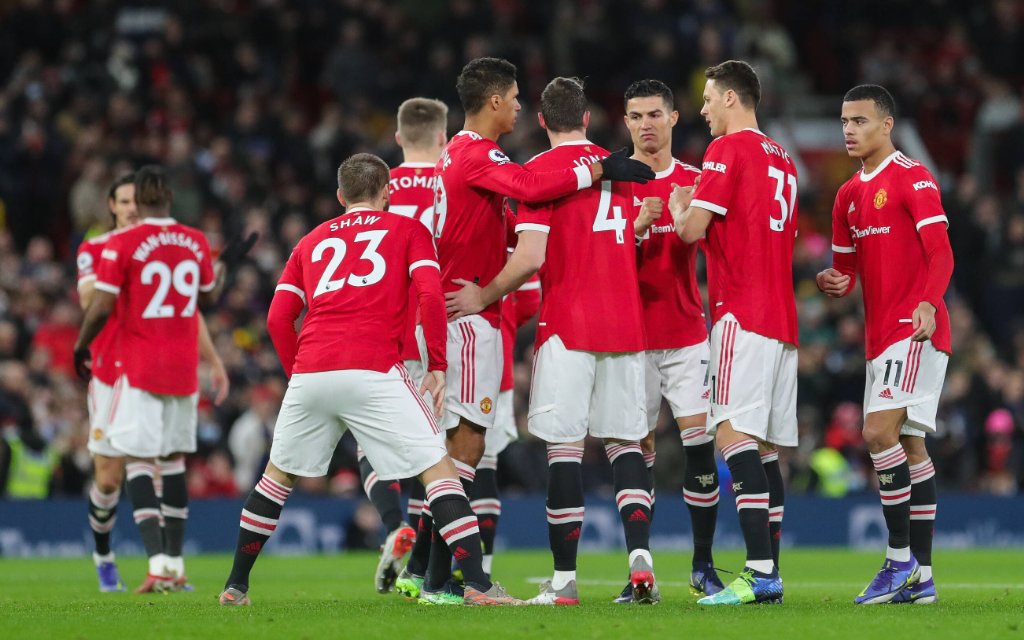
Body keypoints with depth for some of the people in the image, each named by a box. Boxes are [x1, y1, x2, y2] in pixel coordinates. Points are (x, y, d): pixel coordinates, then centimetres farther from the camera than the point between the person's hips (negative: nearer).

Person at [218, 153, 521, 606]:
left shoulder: (311, 242, 25)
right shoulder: (407, 230, 16)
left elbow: (278, 318, 17)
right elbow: (430, 295, 0)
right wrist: (437, 366, 4)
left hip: (310, 372, 4)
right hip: (373, 372, -4)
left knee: (279, 474, 22)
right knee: (438, 467, -1)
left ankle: (235, 586, 26)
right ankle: (477, 584, -13)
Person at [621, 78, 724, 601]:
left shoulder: (694, 181, 7)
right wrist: (637, 228, -21)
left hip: (686, 334, 1)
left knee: (699, 441, -5)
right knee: (636, 450, -2)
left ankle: (703, 565, 5)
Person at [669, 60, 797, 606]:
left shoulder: (727, 149, -6)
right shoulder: (782, 159, 20)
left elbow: (692, 230, -11)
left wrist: (679, 208, 11)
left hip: (742, 315, -9)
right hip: (782, 320, 9)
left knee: (733, 433, -15)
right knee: (766, 447, 8)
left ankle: (760, 571, -25)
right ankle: (770, 573, 7)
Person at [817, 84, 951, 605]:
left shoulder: (912, 178, -8)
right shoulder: (849, 195, 17)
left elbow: (941, 252, -15)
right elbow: (847, 268, 23)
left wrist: (928, 306, -31)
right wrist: (834, 282, 0)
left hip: (915, 331, -9)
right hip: (880, 335, 9)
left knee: (880, 430, -19)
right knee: (908, 445, 8)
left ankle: (900, 558, -13)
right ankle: (920, 576, 9)